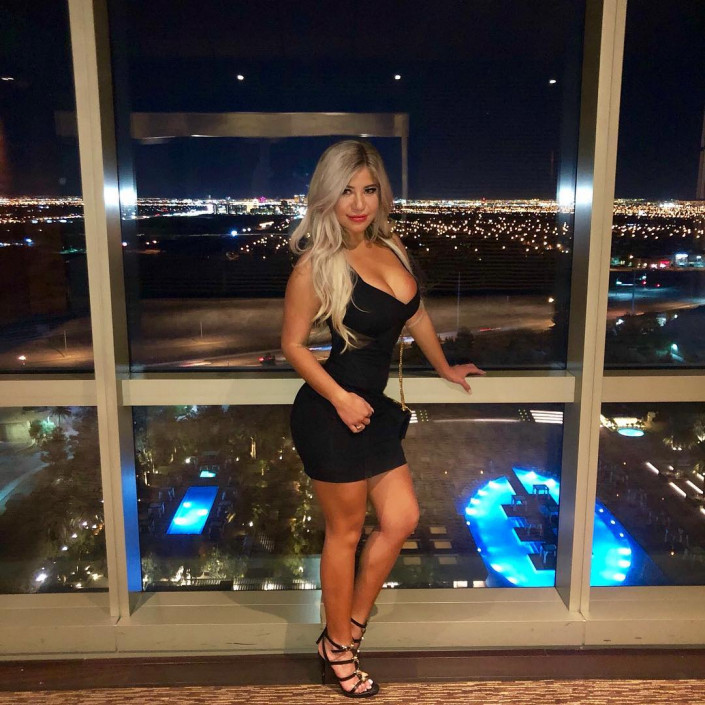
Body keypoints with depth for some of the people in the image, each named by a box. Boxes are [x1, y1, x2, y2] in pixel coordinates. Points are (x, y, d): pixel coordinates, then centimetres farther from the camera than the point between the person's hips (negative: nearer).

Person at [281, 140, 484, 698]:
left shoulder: (391, 248, 6)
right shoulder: (318, 264, -14)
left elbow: (416, 316, 19)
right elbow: (293, 344, -10)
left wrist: (445, 369, 30)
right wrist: (340, 397, -18)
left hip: (374, 408, 7)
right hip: (332, 414, -7)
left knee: (401, 519, 11)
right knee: (346, 531, 7)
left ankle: (349, 628, 32)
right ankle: (338, 648, 30)